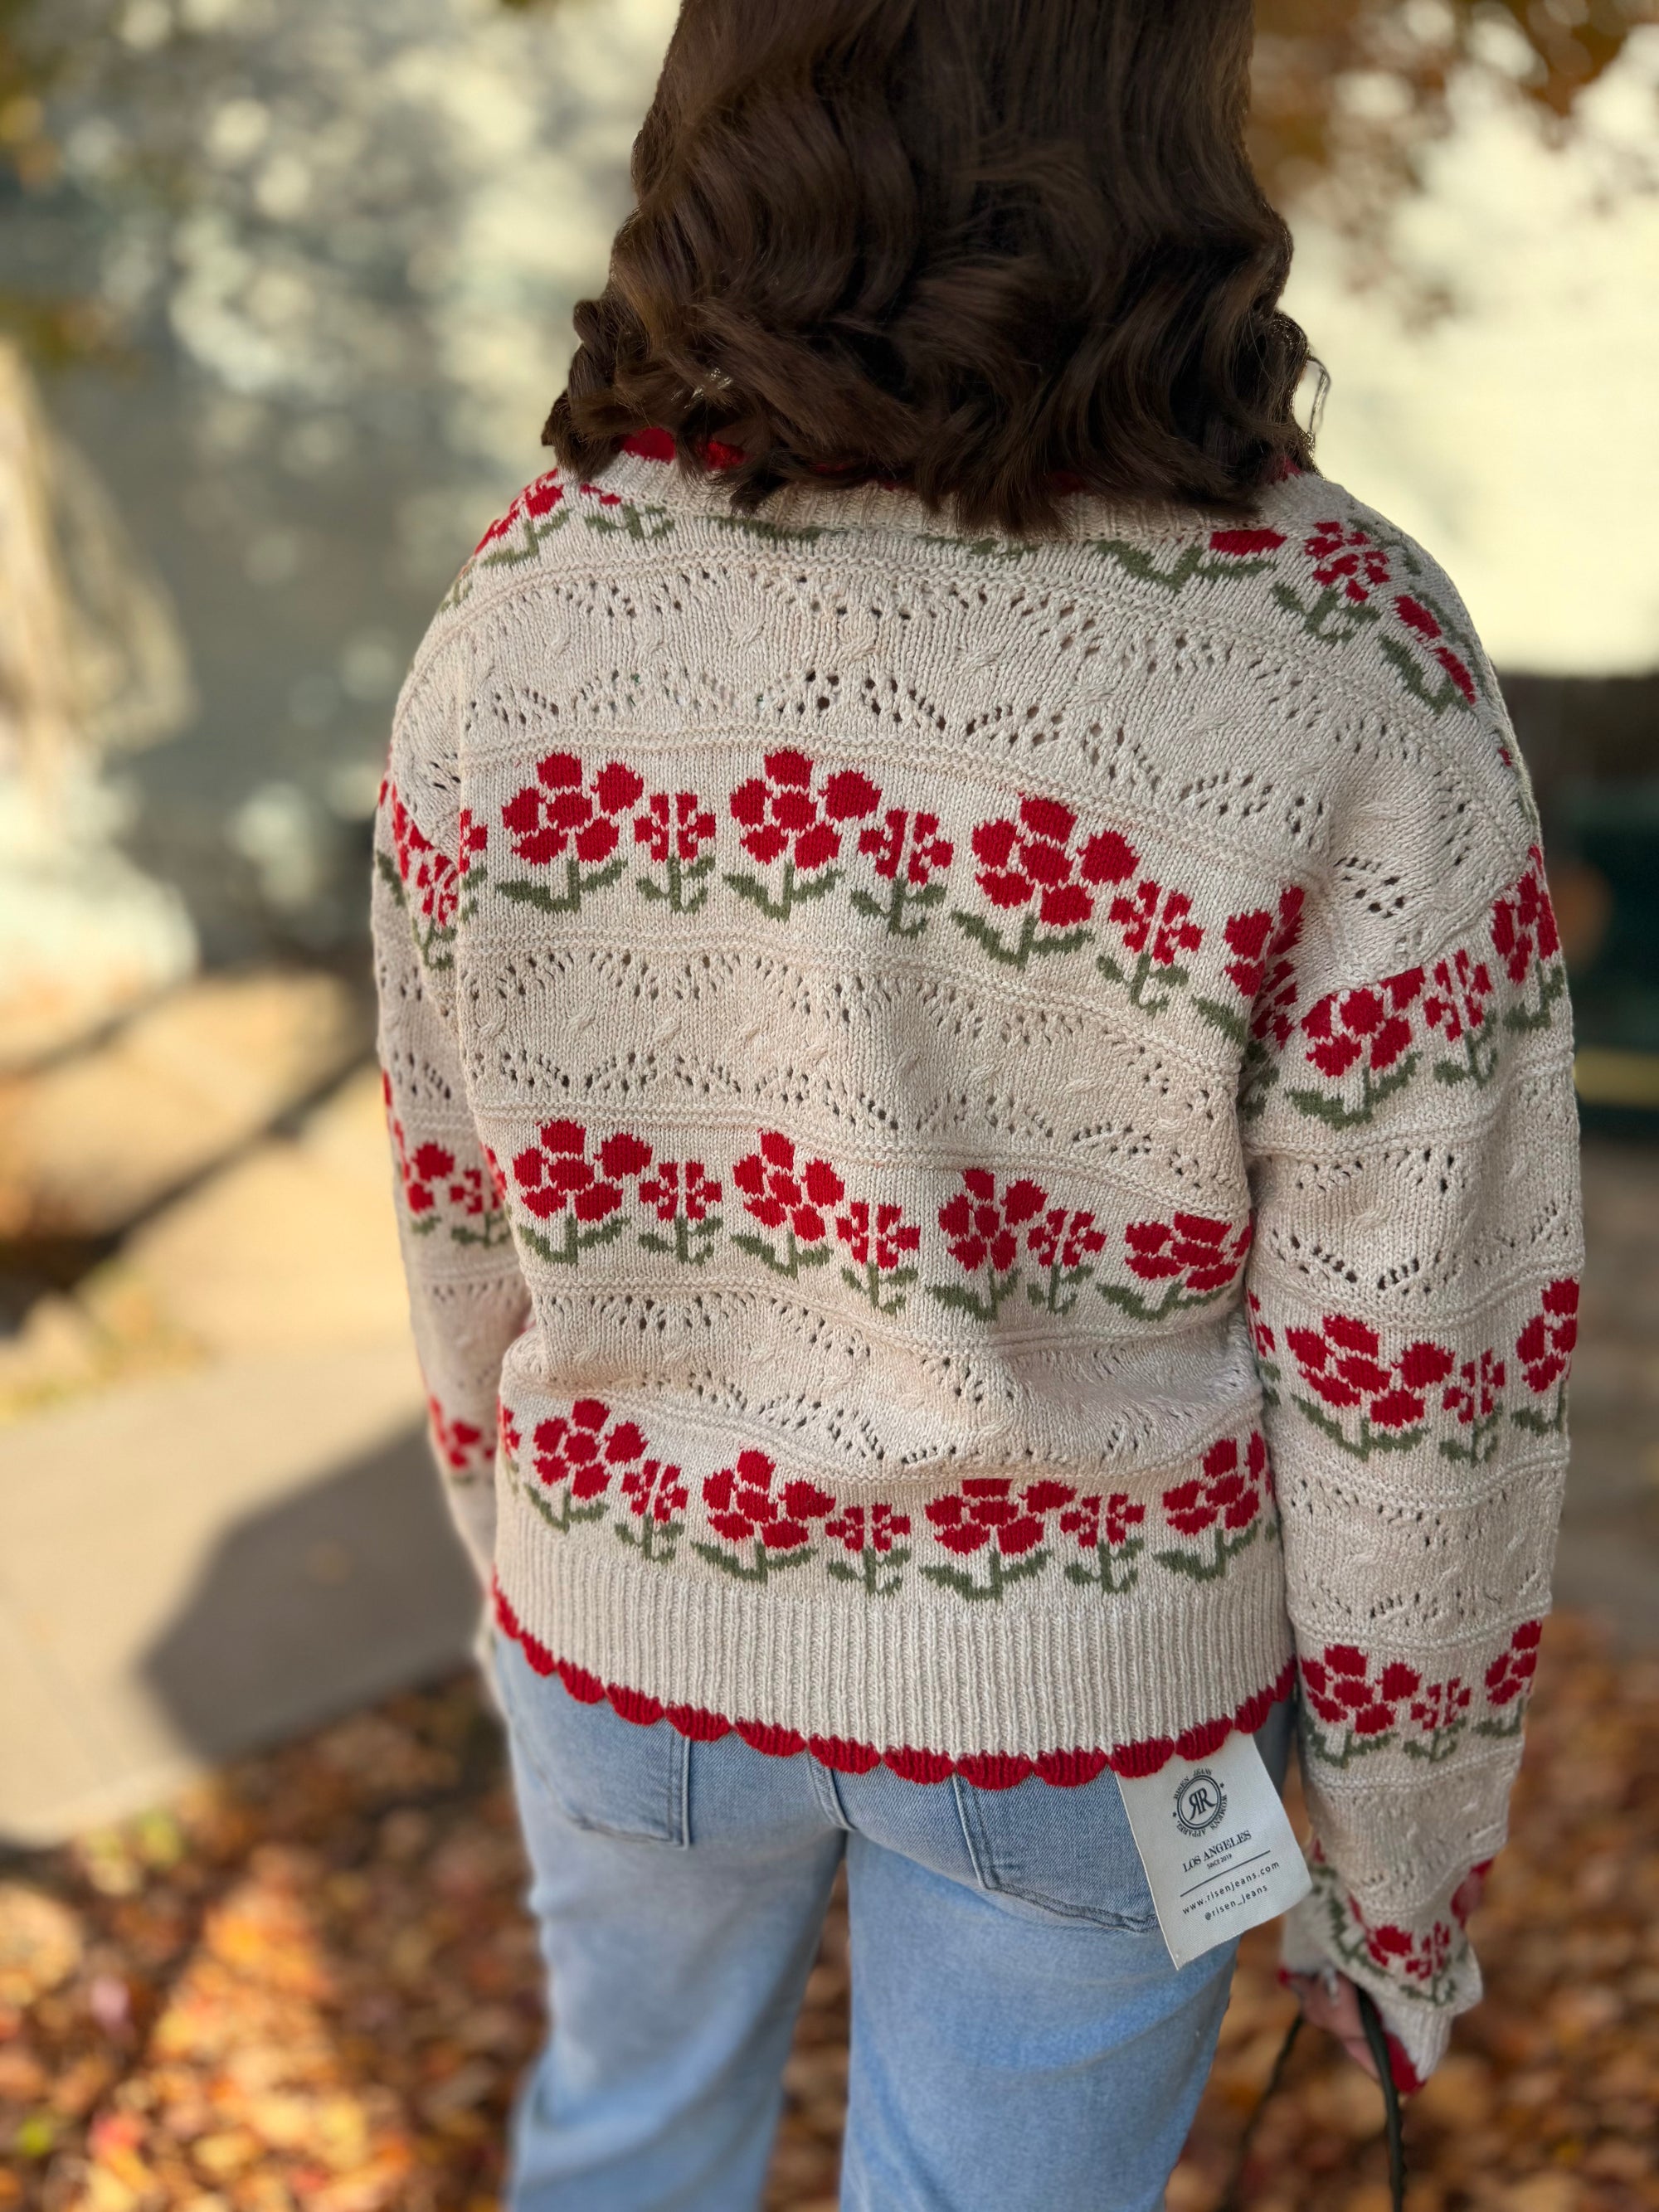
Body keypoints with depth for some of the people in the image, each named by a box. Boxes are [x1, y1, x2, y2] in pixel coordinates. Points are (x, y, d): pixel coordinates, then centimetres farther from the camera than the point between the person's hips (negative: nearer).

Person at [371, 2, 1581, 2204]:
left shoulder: (530, 605, -15)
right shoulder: (1344, 667, -25)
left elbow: (472, 1195, -4)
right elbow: (1416, 1353, -18)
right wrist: (1411, 1849, -1)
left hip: (663, 1590, 3)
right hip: (1070, 1656, -2)